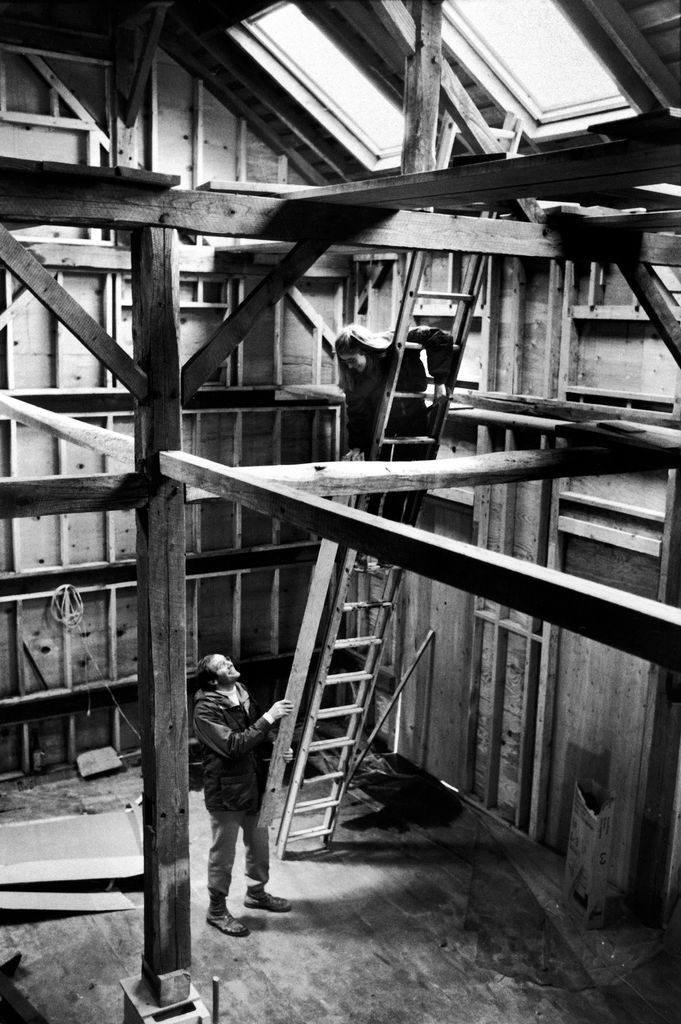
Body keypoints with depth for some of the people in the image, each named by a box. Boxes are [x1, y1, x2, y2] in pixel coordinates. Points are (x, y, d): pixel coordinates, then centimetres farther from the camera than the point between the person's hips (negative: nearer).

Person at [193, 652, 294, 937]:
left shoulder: (243, 695, 3)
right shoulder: (206, 710, -22)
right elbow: (234, 745, -30)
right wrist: (269, 718, -31)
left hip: (254, 786, 8)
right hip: (226, 792, -8)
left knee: (259, 844, 22)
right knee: (223, 854, 8)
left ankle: (256, 892, 45)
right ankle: (216, 910, 27)